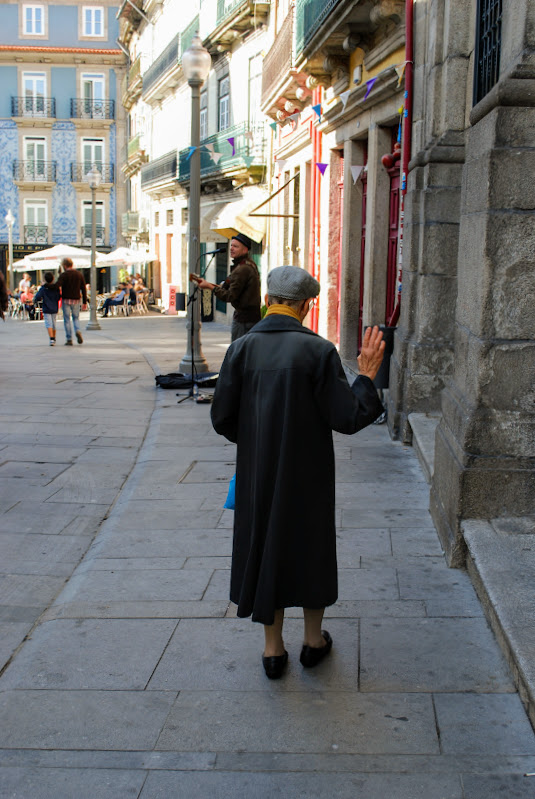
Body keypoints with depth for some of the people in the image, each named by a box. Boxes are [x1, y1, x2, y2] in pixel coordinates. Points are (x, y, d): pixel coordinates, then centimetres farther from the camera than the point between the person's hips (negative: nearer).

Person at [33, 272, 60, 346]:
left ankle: (52, 339, -22)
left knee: (49, 324, -7)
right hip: (54, 309, 3)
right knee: (54, 324, 15)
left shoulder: (43, 288, -9)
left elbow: (37, 297, -14)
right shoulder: (56, 288, -1)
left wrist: (35, 300, 7)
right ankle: (54, 339, 27)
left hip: (46, 310, -3)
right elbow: (58, 298, 3)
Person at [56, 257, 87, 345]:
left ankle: (69, 339, 2)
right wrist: (85, 302, 10)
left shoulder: (64, 275, -8)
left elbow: (57, 286, -19)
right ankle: (78, 331, -12)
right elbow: (83, 289, 6)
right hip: (76, 300, 3)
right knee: (76, 317, 17)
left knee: (67, 320, 4)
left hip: (66, 300, -3)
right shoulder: (79, 274, 6)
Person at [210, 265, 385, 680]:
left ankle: (273, 648, 25)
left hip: (258, 472, 2)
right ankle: (314, 640, 31)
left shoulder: (242, 348, -8)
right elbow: (347, 418, -14)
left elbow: (222, 419, -4)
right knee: (311, 545, 17)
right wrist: (366, 376, -1)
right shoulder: (318, 350, -15)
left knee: (264, 543, 15)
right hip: (309, 474, -2)